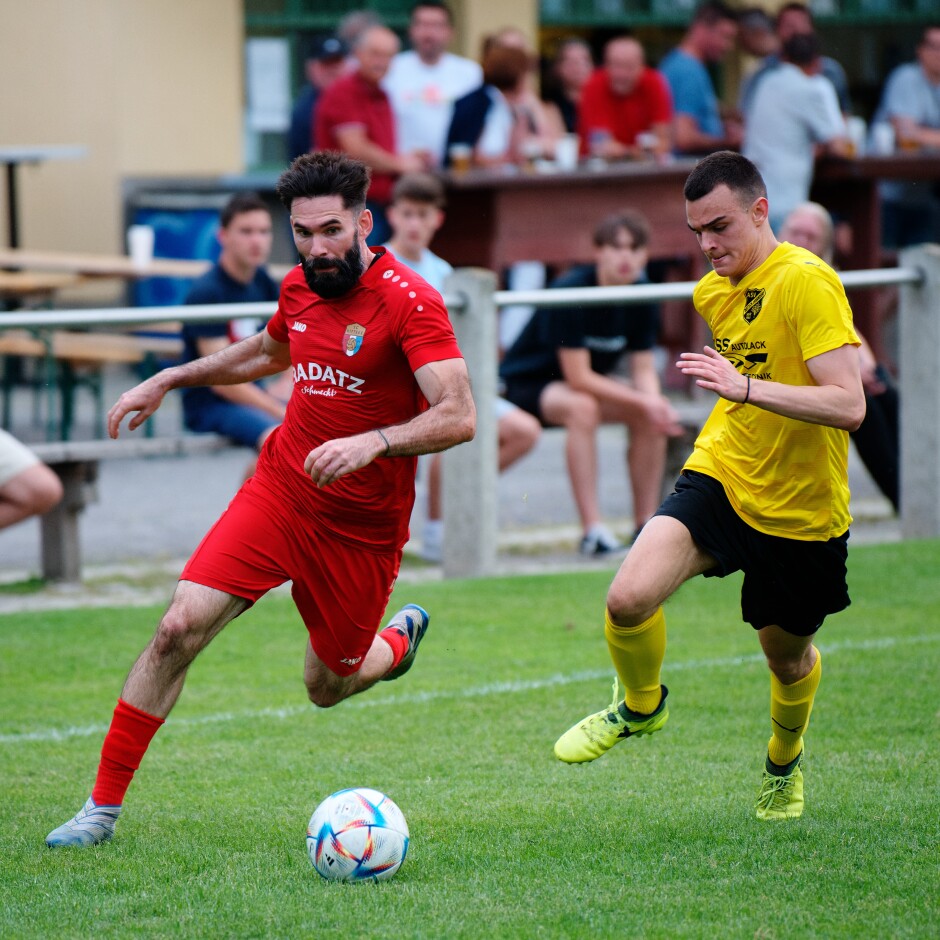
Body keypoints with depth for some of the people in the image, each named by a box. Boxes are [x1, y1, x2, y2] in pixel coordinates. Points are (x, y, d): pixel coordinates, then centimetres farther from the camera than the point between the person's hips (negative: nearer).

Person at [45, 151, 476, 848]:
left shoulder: (409, 301, -17)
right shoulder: (299, 288, 4)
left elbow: (459, 416, -25)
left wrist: (373, 442, -39)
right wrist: (170, 379, 29)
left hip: (361, 525, -4)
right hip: (279, 488, 4)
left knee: (328, 687, 10)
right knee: (179, 628, -13)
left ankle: (402, 638, 46)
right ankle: (104, 805, -5)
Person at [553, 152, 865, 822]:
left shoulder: (808, 282, -20)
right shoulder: (713, 291, 4)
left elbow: (849, 405, -30)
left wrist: (744, 387, -37)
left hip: (804, 509, -4)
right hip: (720, 479, 4)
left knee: (787, 656, 15)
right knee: (629, 598, -21)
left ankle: (784, 765, 49)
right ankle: (642, 708, 10)